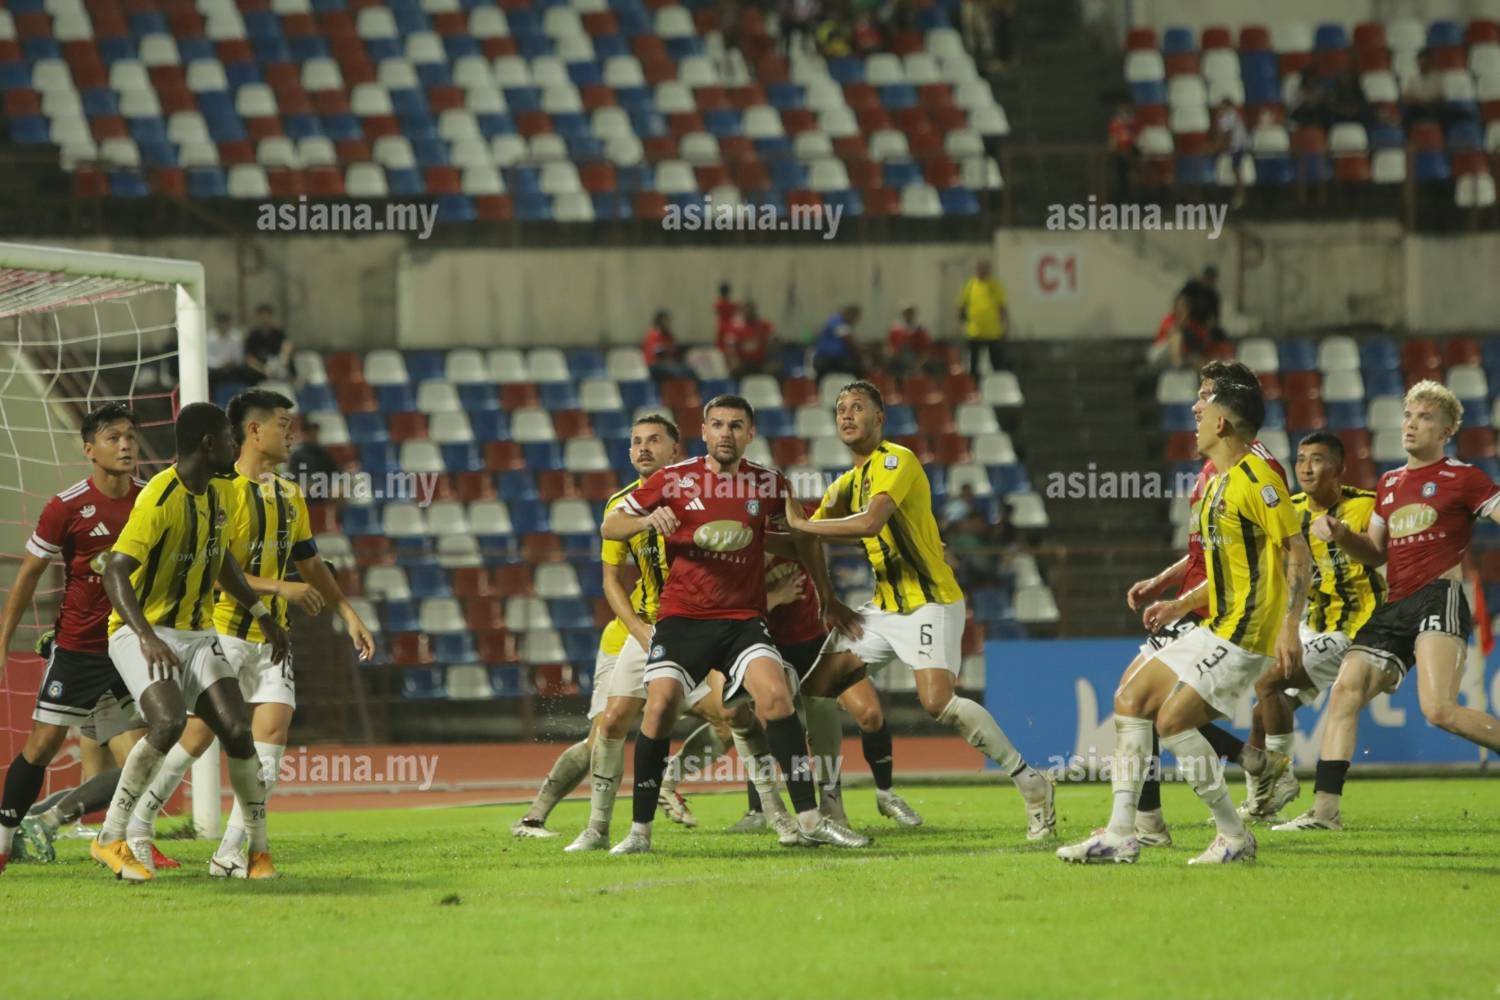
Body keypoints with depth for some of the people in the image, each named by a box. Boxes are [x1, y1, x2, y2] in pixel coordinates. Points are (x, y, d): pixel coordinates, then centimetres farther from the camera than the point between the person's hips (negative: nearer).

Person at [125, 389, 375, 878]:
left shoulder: (289, 495, 13)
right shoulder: (221, 489, -11)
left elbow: (310, 564, 24)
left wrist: (347, 612, 18)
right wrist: (279, 588, -23)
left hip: (271, 636, 7)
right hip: (222, 631, -7)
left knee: (271, 735, -6)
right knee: (199, 735, -6)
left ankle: (231, 854, -3)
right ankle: (136, 829, 12)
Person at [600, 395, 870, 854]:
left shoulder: (768, 484, 4)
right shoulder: (673, 479, 2)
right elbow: (609, 527, 5)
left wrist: (825, 594, 20)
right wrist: (648, 519, -16)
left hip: (742, 619, 0)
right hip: (681, 618, 0)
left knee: (775, 694, -22)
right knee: (661, 704, -17)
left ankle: (809, 820, -18)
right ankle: (639, 830, -4)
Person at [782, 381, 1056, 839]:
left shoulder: (897, 461, -12)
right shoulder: (844, 484, 15)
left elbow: (870, 522, -27)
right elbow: (811, 541, 24)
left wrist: (799, 524, -19)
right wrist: (828, 602, 9)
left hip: (930, 602, -9)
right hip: (884, 607, 9)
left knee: (938, 701, -26)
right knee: (815, 688, 3)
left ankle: (1029, 781, -15)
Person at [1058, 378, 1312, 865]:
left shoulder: (1256, 476, -13)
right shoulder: (1218, 482, 18)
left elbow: (1297, 552, -17)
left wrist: (1290, 626, -25)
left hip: (1244, 634, -10)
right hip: (1216, 628, 10)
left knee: (1172, 719, -16)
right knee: (1131, 697, 6)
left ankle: (1234, 836, -4)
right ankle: (1120, 834, 5)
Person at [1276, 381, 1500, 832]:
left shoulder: (1462, 478, 2)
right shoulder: (1389, 483, 22)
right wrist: (1340, 535, 9)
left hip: (1439, 596, -7)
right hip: (1395, 608, 7)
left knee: (1439, 708, -25)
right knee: (1345, 690, -8)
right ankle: (1326, 808, -8)